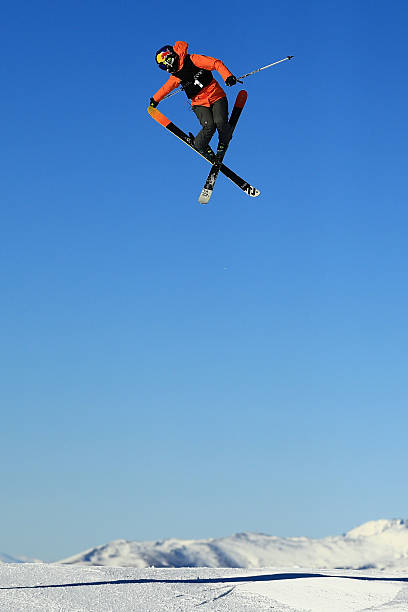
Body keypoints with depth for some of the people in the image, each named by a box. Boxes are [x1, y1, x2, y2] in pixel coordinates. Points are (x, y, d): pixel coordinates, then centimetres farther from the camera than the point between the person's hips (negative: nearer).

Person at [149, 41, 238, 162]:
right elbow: (166, 88, 27)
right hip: (199, 104, 3)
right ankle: (198, 145, 5)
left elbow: (217, 64, -15)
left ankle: (223, 144, 8)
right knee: (209, 127, -23)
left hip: (216, 95, -3)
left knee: (220, 123, -23)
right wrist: (155, 99, 40)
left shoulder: (193, 60, -11)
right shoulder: (176, 76, 6)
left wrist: (227, 77, -28)